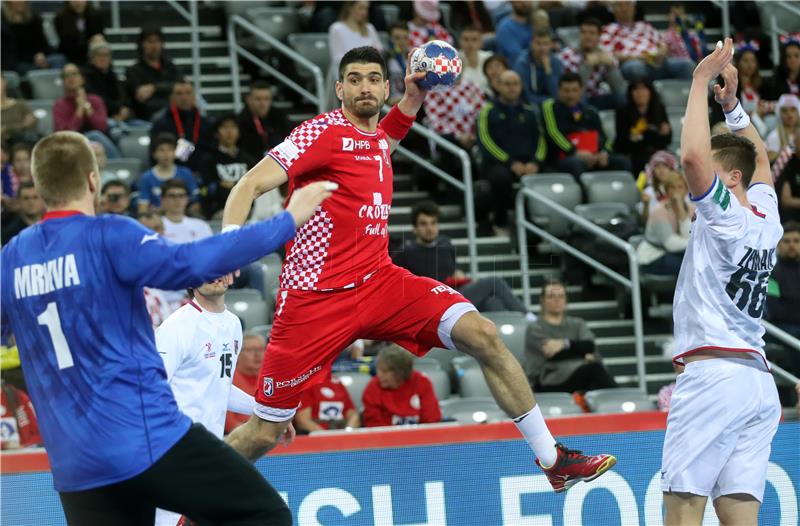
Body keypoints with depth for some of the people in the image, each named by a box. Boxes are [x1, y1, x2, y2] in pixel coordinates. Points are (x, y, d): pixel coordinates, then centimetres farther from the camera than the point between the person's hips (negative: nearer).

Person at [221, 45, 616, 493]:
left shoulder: (378, 138, 11)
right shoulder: (324, 132, -9)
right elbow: (252, 185, -16)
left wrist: (413, 98, 18)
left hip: (380, 281, 6)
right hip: (315, 296, -6)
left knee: (482, 334, -12)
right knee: (266, 432, -3)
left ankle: (552, 458, -5)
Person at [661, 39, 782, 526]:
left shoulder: (726, 214, -5)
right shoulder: (767, 218, 16)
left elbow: (693, 155, -22)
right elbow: (760, 158, 36)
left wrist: (703, 80, -11)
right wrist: (732, 101, 29)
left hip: (715, 373, -8)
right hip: (760, 381, 8)